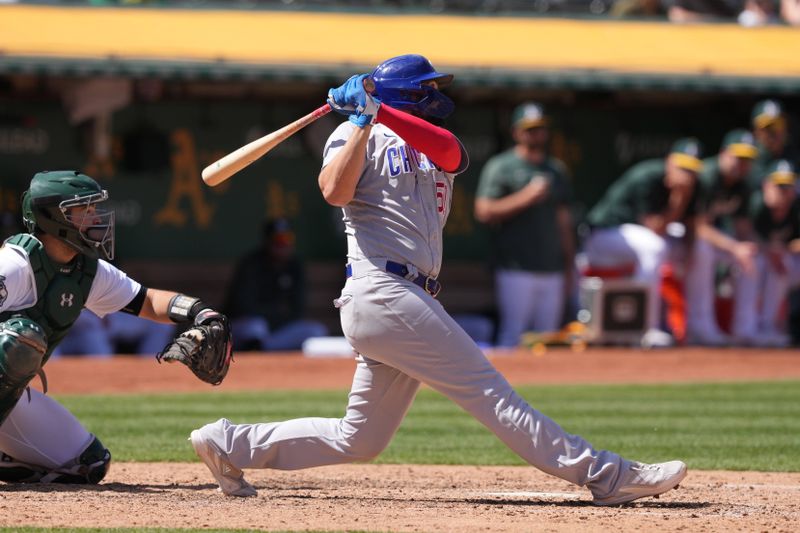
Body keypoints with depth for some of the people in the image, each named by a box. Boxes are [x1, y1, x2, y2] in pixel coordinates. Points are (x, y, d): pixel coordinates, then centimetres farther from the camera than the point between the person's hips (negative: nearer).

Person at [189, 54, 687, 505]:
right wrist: (363, 118, -12)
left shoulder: (439, 149, 21)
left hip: (410, 300, 8)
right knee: (487, 388, -13)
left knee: (358, 440, 11)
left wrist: (378, 108, -14)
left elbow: (446, 146, -5)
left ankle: (232, 445, 19)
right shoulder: (357, 136, 5)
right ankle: (604, 474, -18)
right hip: (381, 293, -8)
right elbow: (336, 191, -15)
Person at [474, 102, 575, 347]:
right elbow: (484, 212, -10)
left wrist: (568, 267, 16)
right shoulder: (500, 167, 0)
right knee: (512, 336, -11)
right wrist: (525, 197, -17)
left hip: (552, 270, 6)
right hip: (516, 270, -6)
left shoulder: (556, 169, 18)